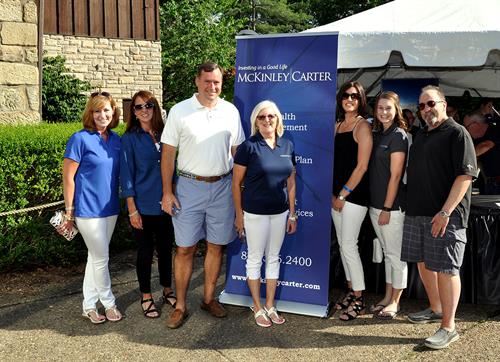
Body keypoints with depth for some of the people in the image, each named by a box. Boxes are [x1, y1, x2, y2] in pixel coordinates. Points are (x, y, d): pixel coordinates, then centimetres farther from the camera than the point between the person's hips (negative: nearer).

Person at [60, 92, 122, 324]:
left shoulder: (116, 139, 6)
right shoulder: (80, 139, -12)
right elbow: (68, 177, -11)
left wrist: (122, 203, 11)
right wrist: (69, 211, -10)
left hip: (110, 208, 6)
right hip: (88, 209, -6)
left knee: (96, 257, 14)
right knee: (101, 258, 2)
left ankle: (89, 305, 26)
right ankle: (108, 303, 21)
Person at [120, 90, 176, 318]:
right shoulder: (130, 139, -4)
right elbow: (126, 175, -6)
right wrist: (132, 209, -10)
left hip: (166, 204, 3)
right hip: (143, 206, -3)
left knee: (166, 248, 14)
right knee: (145, 252, 8)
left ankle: (167, 290, 32)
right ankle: (146, 296, 24)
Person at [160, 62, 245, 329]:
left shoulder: (231, 111, 5)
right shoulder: (179, 111, -3)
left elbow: (237, 151, 11)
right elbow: (168, 153, -2)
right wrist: (167, 192, -7)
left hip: (222, 187, 3)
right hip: (190, 187, -2)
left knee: (216, 246, 11)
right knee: (184, 249, 2)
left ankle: (209, 298, 27)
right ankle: (180, 306, 15)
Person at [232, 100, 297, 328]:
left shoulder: (287, 146, 3)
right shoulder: (249, 146, -10)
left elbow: (291, 183, 9)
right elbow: (236, 183, -6)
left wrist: (292, 214, 8)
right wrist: (239, 215, -6)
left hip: (280, 212, 5)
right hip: (255, 213, -4)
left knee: (274, 258, 14)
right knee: (255, 259, 7)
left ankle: (270, 305, 28)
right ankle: (257, 307, 23)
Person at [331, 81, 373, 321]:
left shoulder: (362, 126, -8)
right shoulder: (337, 125, 13)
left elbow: (362, 166, -13)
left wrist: (343, 195, -12)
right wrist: (333, 193, 5)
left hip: (354, 194, -7)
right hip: (337, 193, 7)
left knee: (348, 245, -6)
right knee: (342, 244, 12)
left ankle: (358, 299, 6)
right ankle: (351, 290, 24)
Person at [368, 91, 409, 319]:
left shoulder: (398, 136, -10)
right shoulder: (377, 134, 13)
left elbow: (395, 176, -14)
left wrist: (387, 208, -15)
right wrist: (377, 206, 11)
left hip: (392, 206, -8)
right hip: (375, 204, 8)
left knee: (396, 254, 3)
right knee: (387, 253, 15)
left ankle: (395, 302, 13)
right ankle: (387, 297, 25)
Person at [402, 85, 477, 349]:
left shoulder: (456, 133, -7)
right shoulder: (421, 136, 18)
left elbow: (466, 174, -15)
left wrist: (445, 212, -21)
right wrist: (411, 206, 16)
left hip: (444, 215, -8)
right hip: (417, 211, 8)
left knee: (445, 268, -5)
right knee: (423, 262, 15)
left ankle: (448, 327, 3)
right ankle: (435, 309, 33)